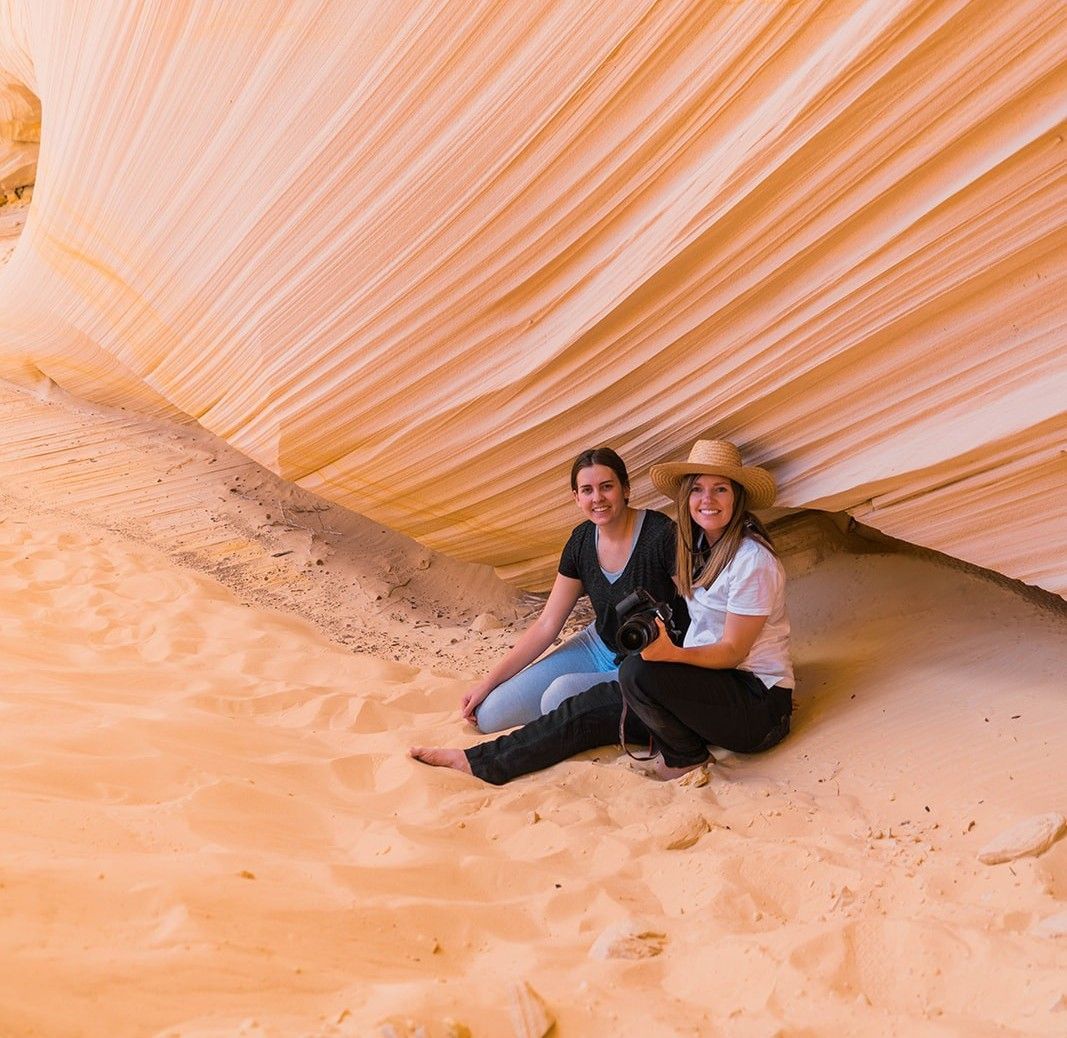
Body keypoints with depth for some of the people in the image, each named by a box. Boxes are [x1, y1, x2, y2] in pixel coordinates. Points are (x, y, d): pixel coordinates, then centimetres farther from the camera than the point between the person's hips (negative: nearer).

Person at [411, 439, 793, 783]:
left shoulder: (751, 559, -18)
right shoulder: (701, 547, 8)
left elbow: (733, 651, -18)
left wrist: (672, 654, -34)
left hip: (758, 703, -8)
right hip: (710, 685, 8)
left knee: (638, 671, -29)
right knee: (592, 707, -3)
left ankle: (684, 757, -5)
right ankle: (482, 762, 2)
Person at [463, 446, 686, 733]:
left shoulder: (662, 535, -22)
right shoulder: (582, 542, -4)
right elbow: (546, 625, 1)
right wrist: (488, 682, 1)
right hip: (599, 647, 6)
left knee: (560, 695, -33)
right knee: (489, 715, -2)